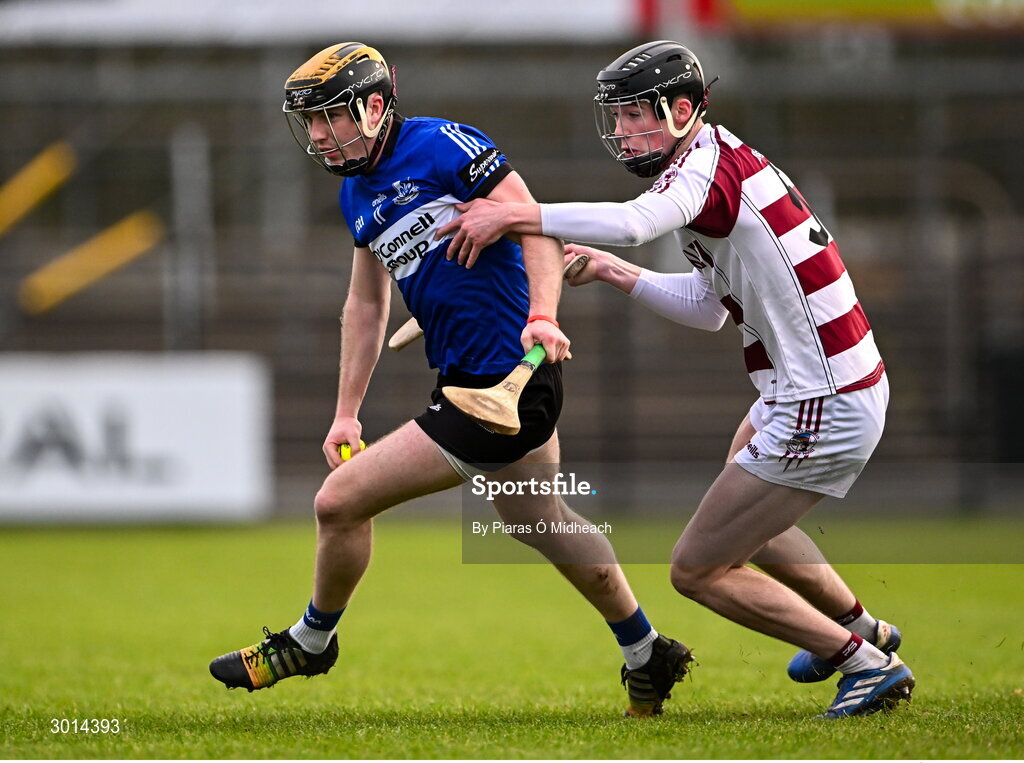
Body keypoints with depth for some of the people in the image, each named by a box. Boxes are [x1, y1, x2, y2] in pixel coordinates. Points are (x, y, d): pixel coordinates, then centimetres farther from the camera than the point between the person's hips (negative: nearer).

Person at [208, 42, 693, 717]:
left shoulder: (440, 146, -14)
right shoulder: (358, 193, 13)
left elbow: (535, 224, -18)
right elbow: (366, 306, 23)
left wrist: (543, 316, -31)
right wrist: (347, 413, 21)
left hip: (502, 386, -10)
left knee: (340, 502, -6)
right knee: (537, 520, 24)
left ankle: (309, 643, 18)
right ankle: (647, 657, 38)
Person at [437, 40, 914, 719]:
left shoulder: (708, 164, -16)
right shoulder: (723, 163, 14)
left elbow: (634, 222, -38)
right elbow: (708, 309, 23)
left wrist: (511, 216, -34)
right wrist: (612, 271, 16)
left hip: (822, 412, -10)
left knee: (698, 570, -3)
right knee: (744, 511, 34)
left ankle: (868, 664, 3)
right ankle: (863, 629, 47)